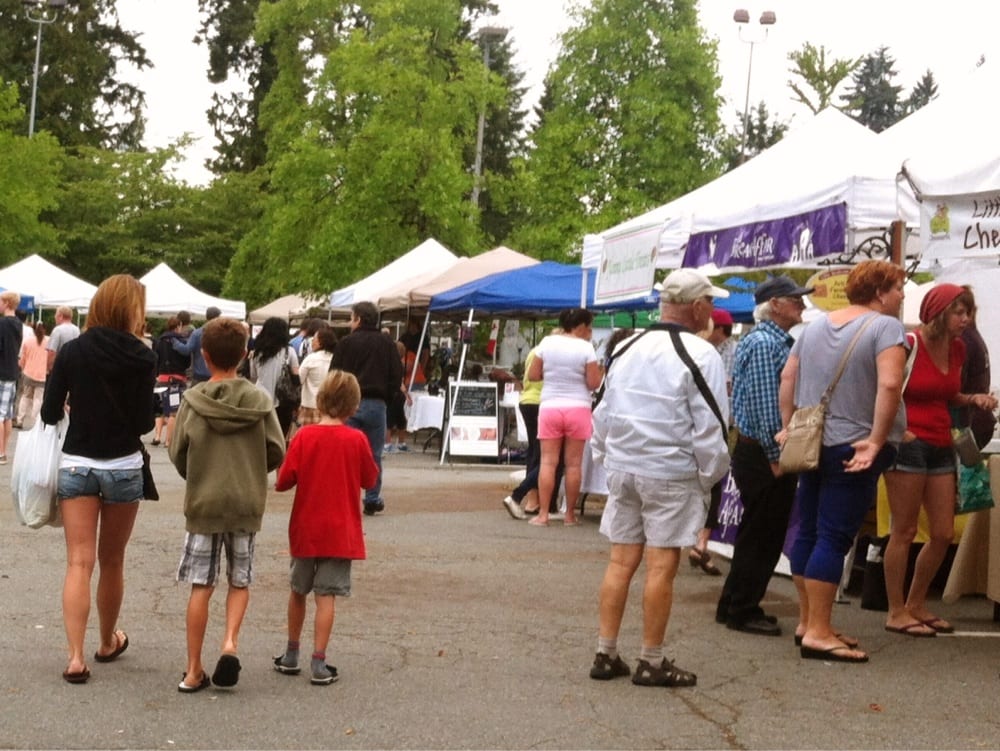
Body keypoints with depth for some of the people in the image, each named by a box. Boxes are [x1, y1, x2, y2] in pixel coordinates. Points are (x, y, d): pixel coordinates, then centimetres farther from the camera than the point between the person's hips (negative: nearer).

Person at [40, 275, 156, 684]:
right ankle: (108, 642, 34)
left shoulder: (72, 351, -5)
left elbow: (49, 413, -4)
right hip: (124, 467, 0)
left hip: (76, 464, 0)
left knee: (79, 563, -1)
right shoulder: (142, 358, -8)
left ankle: (76, 656, -11)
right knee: (112, 561, 16)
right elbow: (143, 423, -8)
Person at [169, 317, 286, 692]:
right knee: (240, 581, 17)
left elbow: (178, 454, -2)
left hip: (202, 504, -1)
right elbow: (276, 452, -3)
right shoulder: (259, 401, -6)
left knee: (200, 587, 6)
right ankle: (230, 643, -4)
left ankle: (194, 671, 9)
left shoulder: (193, 401, -8)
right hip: (247, 504, 1)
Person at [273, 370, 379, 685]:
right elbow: (370, 479, 3)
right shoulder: (356, 440, -9)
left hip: (305, 529, 1)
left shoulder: (304, 436, -9)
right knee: (326, 596, 0)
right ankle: (318, 664, -3)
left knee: (298, 591, 17)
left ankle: (291, 655, 29)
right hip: (341, 532, -1)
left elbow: (284, 480, -8)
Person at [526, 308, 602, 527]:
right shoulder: (586, 348, -7)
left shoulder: (547, 342, 2)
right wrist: (598, 369, 11)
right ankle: (570, 515, 9)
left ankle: (543, 514, -1)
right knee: (573, 463, 4)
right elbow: (593, 383, -7)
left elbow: (533, 375, 5)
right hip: (577, 408, -2)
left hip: (549, 408, 2)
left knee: (548, 461, 2)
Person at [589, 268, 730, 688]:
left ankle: (605, 655, 14)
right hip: (671, 473, -6)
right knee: (661, 567, 0)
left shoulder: (627, 349, 9)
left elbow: (604, 414, 14)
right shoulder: (700, 355, -11)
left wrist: (607, 459, 21)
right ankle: (652, 663, 6)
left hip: (622, 468, 6)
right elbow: (709, 427, -12)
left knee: (621, 561, 11)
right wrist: (710, 476, -1)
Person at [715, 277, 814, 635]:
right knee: (760, 535, -2)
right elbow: (764, 405, -21)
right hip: (761, 454, -10)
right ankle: (743, 612, 7)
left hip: (771, 454, 10)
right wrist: (776, 457, -19)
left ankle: (734, 605, 24)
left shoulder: (780, 343, 17)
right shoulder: (763, 343, -16)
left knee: (765, 534, 15)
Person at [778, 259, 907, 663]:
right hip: (852, 450, -7)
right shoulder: (885, 327, -9)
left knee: (808, 532, 13)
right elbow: (889, 384, -22)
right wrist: (877, 440, -19)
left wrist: (789, 427, 16)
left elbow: (787, 378, 13)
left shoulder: (815, 326, 12)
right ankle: (818, 634, -4)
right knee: (834, 537, -5)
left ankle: (807, 620, 22)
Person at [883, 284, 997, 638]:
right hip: (908, 445, -8)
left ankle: (916, 605, 24)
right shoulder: (909, 345, -13)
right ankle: (896, 612, 9)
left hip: (941, 446, 8)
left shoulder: (958, 348, 9)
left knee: (943, 534, 9)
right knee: (904, 531, -1)